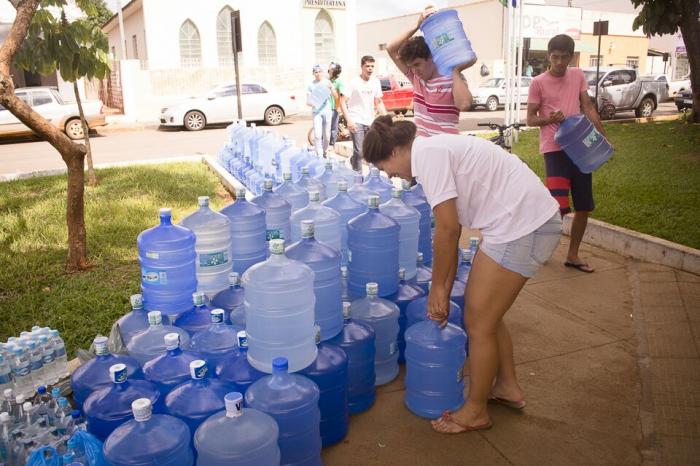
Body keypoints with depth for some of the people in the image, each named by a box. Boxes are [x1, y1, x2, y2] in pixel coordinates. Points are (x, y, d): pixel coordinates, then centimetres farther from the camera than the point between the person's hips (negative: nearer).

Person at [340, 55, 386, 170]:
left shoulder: (375, 81, 7)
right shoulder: (354, 82, -7)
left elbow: (378, 102, 16)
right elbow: (343, 102, -10)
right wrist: (348, 120, -20)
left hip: (370, 122, 5)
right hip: (356, 122, -5)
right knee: (359, 152, -9)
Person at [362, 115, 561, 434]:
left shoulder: (427, 154, -14)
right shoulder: (436, 150, 16)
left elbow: (447, 229, -15)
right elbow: (452, 231, 15)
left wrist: (438, 287, -2)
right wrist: (443, 291, 16)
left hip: (523, 225, -10)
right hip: (530, 219, 10)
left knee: (478, 322, 3)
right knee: (484, 310, 20)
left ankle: (475, 412, 21)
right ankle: (507, 387, 39)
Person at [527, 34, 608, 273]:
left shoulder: (578, 75, 10)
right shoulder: (538, 82, -3)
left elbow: (588, 108, 11)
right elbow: (530, 119, -2)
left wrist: (603, 137, 4)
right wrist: (549, 119, -22)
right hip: (555, 149, -5)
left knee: (584, 207, 8)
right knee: (559, 207, -13)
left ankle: (573, 255, 22)